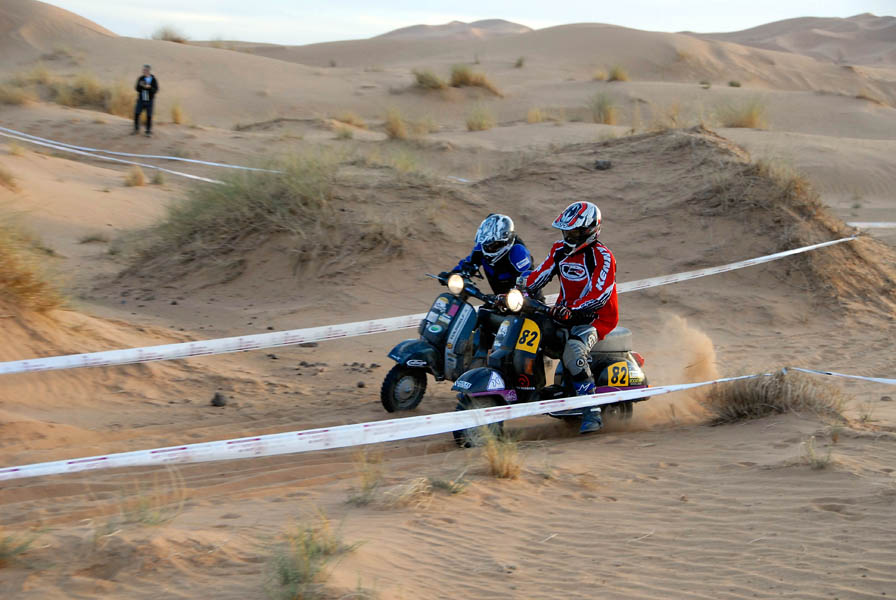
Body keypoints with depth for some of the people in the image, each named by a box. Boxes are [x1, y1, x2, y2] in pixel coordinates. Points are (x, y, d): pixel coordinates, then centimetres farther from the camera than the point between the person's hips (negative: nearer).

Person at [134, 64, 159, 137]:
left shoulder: (154, 80, -7)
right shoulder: (141, 78, -3)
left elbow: (155, 90, -13)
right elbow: (137, 89, -5)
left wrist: (149, 87, -30)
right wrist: (140, 85, -26)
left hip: (149, 100, -2)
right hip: (141, 100, 2)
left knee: (149, 116, -1)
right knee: (136, 114, -6)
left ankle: (148, 131, 11)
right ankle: (136, 129, 11)